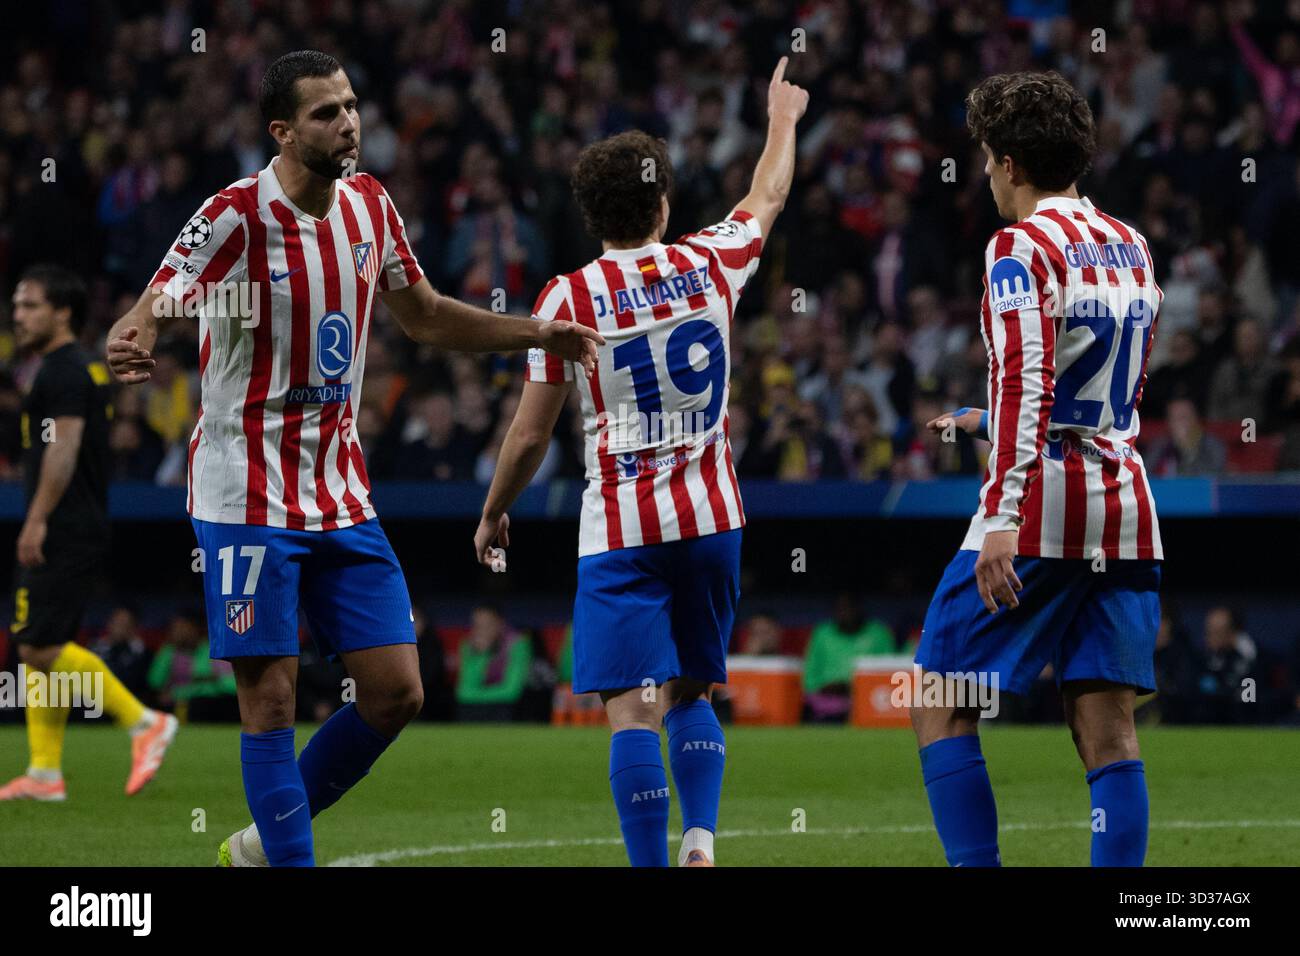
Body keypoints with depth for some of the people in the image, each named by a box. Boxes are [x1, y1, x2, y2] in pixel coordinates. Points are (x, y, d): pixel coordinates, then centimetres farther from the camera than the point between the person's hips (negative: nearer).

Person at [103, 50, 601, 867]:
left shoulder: (369, 204, 5)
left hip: (341, 490, 6)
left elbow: (424, 315, 22)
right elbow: (149, 315, -25)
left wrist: (540, 335, 16)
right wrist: (130, 346, -48)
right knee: (271, 698, -6)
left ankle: (265, 841, 21)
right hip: (248, 498, -6)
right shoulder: (236, 218, -15)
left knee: (396, 693, 4)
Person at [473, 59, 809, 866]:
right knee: (689, 695, 17)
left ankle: (652, 867, -14)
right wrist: (782, 120, 43)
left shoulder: (568, 299, -5)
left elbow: (531, 435, -1)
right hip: (712, 520, 3)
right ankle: (701, 839, -2)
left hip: (621, 530, -3)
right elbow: (770, 197, 24)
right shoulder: (710, 265, 2)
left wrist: (493, 515, 15)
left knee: (633, 709, -6)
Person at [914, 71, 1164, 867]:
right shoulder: (1132, 249, 16)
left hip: (1042, 510, -7)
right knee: (1108, 727, 4)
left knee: (942, 707, 2)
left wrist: (1003, 518, -23)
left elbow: (1026, 384, -18)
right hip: (1126, 507, 7)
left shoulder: (1023, 247, -7)